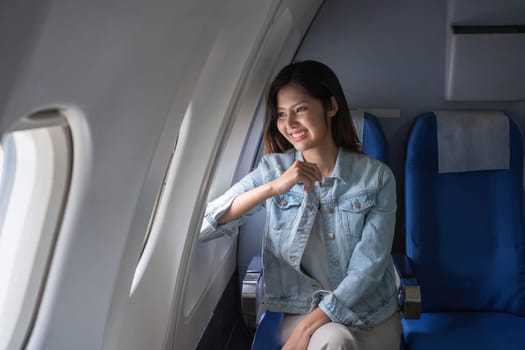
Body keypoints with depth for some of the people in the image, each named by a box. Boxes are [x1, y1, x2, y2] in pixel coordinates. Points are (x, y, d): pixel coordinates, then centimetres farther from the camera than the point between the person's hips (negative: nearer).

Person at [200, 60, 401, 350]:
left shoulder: (376, 177, -8)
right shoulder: (272, 169, -4)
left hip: (373, 318, 1)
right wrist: (272, 188, -28)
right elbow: (202, 226, -15)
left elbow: (368, 268, -14)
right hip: (301, 313, 0)